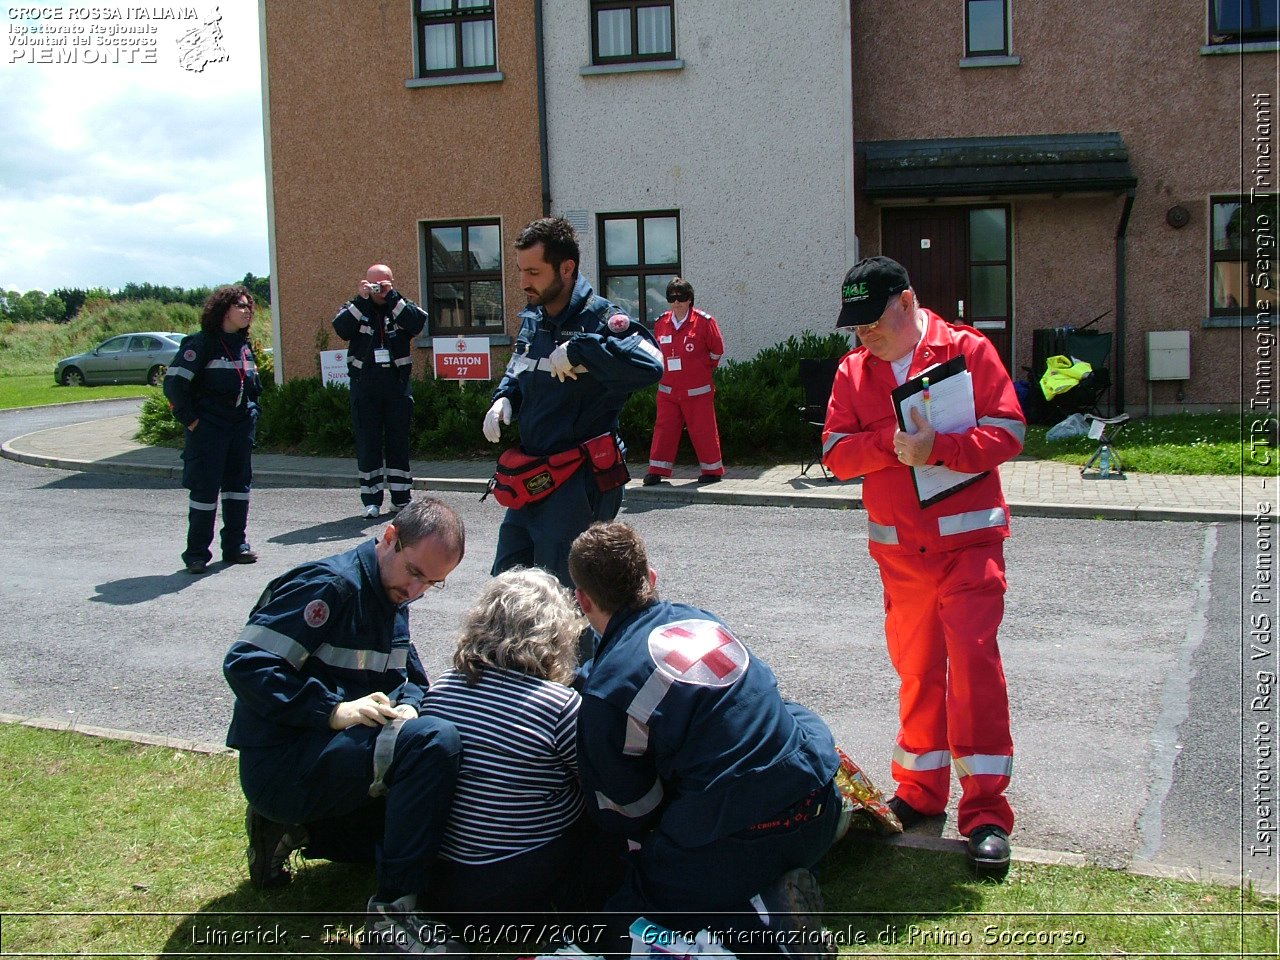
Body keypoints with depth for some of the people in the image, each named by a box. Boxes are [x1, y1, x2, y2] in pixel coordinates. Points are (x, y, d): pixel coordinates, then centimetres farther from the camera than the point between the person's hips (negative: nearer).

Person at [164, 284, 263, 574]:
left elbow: (254, 383, 25)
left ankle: (235, 545, 20)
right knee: (205, 487, -3)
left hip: (241, 426, 7)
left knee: (239, 483, 10)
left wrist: (251, 411, 11)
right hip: (208, 427, -7)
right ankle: (196, 553, 4)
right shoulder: (201, 343, -10)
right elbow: (174, 382, -15)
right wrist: (190, 420, -14)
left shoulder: (244, 344, 11)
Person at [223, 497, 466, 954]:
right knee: (434, 741, -30)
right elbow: (245, 664, -25)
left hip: (320, 755, 10)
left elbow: (411, 678, 14)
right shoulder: (330, 585, -18)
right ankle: (393, 910, -23)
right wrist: (333, 711, -31)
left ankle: (293, 829, 16)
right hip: (281, 763, -10)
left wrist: (405, 705, -10)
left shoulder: (393, 599, 10)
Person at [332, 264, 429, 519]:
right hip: (365, 386, -1)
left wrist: (392, 297, -16)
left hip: (397, 384, 1)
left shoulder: (402, 307, 8)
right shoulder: (355, 308, 7)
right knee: (368, 443, 0)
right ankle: (371, 500, 6)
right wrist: (362, 299, -17)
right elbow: (341, 328, -13)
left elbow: (418, 322, -13)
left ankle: (401, 498, 14)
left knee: (399, 441, 6)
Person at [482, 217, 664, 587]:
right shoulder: (531, 320, 9)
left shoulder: (600, 319, -16)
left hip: (579, 483, -8)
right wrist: (504, 399, 5)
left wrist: (577, 350, -31)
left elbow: (650, 365, -35)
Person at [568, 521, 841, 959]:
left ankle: (766, 921, -10)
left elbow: (627, 811, -2)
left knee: (619, 909, 10)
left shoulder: (607, 686, -11)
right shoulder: (699, 619, 8)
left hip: (740, 837, -7)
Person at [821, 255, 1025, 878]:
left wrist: (937, 448, -22)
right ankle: (921, 790, 25)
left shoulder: (967, 350, -3)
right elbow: (836, 452, 0)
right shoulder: (853, 371, 9)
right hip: (898, 547, 4)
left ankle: (986, 811, -4)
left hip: (968, 539, -4)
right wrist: (894, 443, -17)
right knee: (915, 667, 11)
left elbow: (1007, 434, -8)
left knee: (972, 658, -11)